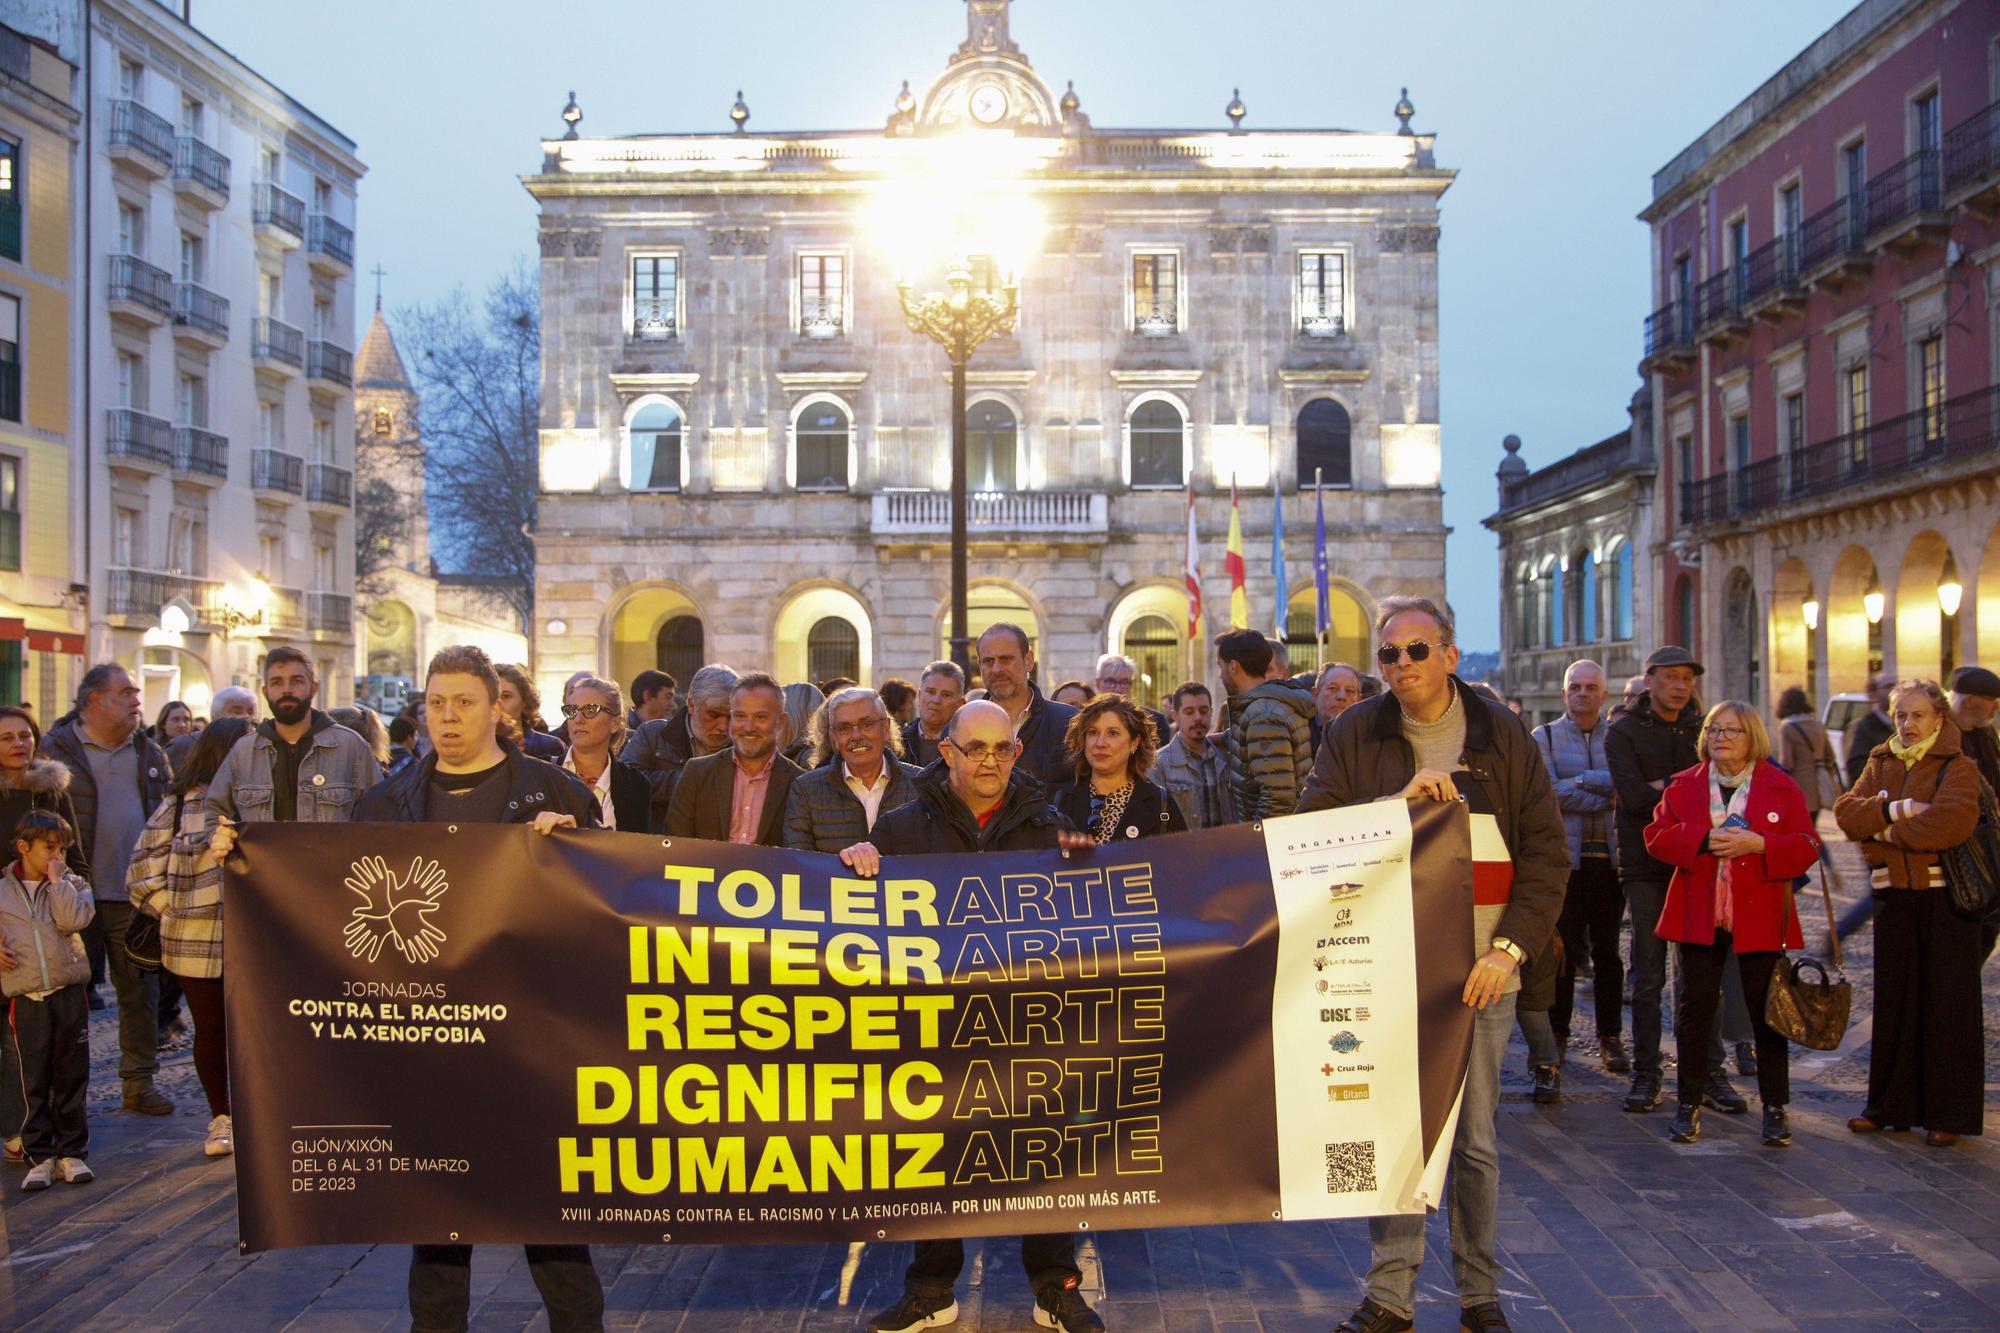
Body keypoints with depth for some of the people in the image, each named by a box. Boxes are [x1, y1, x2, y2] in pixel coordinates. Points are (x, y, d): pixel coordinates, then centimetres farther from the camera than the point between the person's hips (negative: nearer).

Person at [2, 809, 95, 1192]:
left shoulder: (72, 885, 7)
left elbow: (73, 920, -12)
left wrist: (57, 879, -8)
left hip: (69, 993, 1)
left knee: (72, 1078, 6)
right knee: (34, 1082, 2)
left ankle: (72, 1152, 15)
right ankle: (39, 1157, 10)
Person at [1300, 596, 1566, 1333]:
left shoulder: (1503, 734, 4)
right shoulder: (1353, 735, 4)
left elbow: (1546, 851, 3)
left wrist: (1511, 947, -7)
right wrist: (1398, 802, -17)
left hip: (1479, 971, 0)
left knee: (1476, 1139, 7)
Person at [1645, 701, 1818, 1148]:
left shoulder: (1782, 787, 3)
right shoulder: (1684, 785, 8)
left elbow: (1806, 846, -3)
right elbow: (1657, 835, 0)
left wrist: (1757, 844, -19)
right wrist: (1704, 838, -16)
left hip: (1759, 916, -1)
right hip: (1699, 914, 1)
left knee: (1766, 1010, 4)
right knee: (1696, 1006, 4)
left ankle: (1775, 1108, 16)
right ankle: (1690, 1104, 14)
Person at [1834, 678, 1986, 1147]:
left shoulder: (1958, 767, -3)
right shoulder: (1880, 764, 13)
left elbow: (1953, 820, -22)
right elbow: (1846, 812, -1)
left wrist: (1889, 832, -12)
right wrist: (1896, 809, -17)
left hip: (1946, 896, -4)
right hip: (1894, 896, 5)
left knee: (1947, 1003, 0)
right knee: (1894, 1001, 8)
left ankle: (1948, 1113, 7)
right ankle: (1891, 1106, 17)